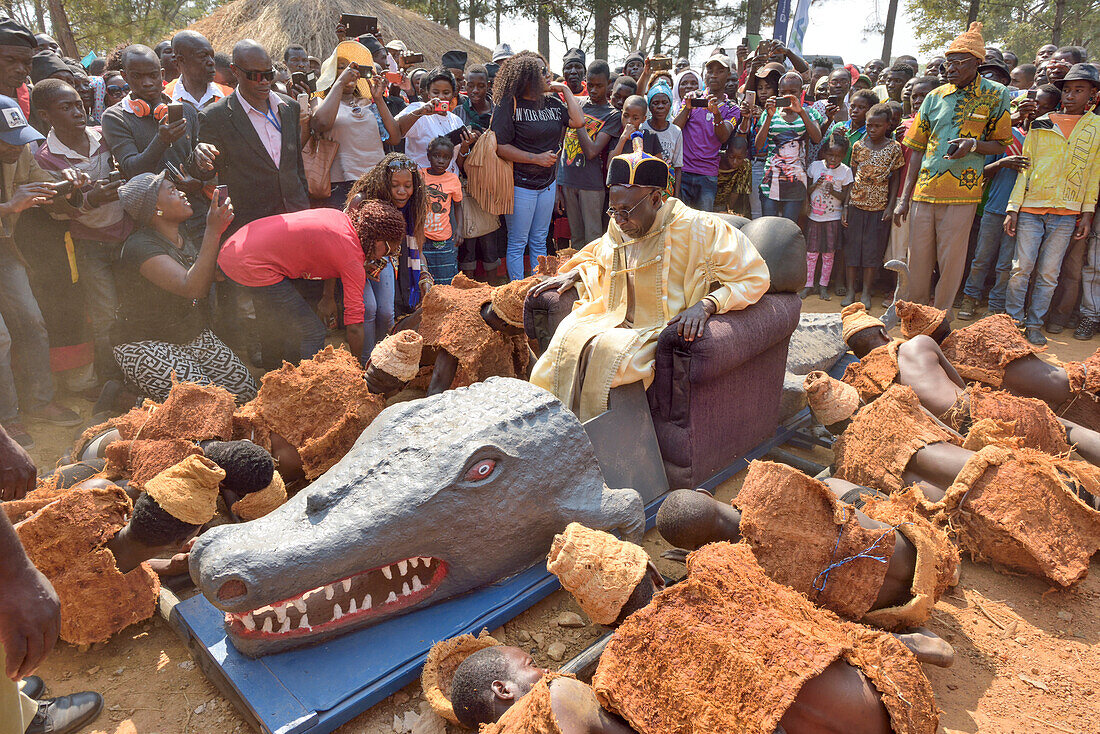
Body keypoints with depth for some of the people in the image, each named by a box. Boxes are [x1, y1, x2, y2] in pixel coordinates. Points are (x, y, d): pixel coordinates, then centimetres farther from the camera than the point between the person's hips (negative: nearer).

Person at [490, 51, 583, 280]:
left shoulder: (552, 103, 9)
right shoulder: (510, 106, -10)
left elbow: (578, 121, -2)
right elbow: (501, 147, -14)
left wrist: (565, 90, 3)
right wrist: (536, 158, -16)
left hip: (548, 182, 6)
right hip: (520, 183, -6)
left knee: (539, 241, 14)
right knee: (517, 243, 2)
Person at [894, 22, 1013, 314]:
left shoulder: (995, 95, 3)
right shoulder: (935, 96, 10)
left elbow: (1001, 144, 6)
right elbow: (918, 150, 12)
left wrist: (974, 144, -17)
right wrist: (904, 198, 7)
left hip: (961, 191, -3)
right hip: (924, 191, 3)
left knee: (950, 261, 1)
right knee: (918, 258, 6)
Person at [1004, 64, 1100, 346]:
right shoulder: (1041, 124, 6)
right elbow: (1025, 168, 5)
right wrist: (1013, 208, -2)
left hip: (1066, 212, 1)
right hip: (1031, 208, -1)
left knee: (1049, 274, 3)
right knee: (1022, 268, -3)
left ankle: (1034, 324, 12)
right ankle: (1012, 320, 9)